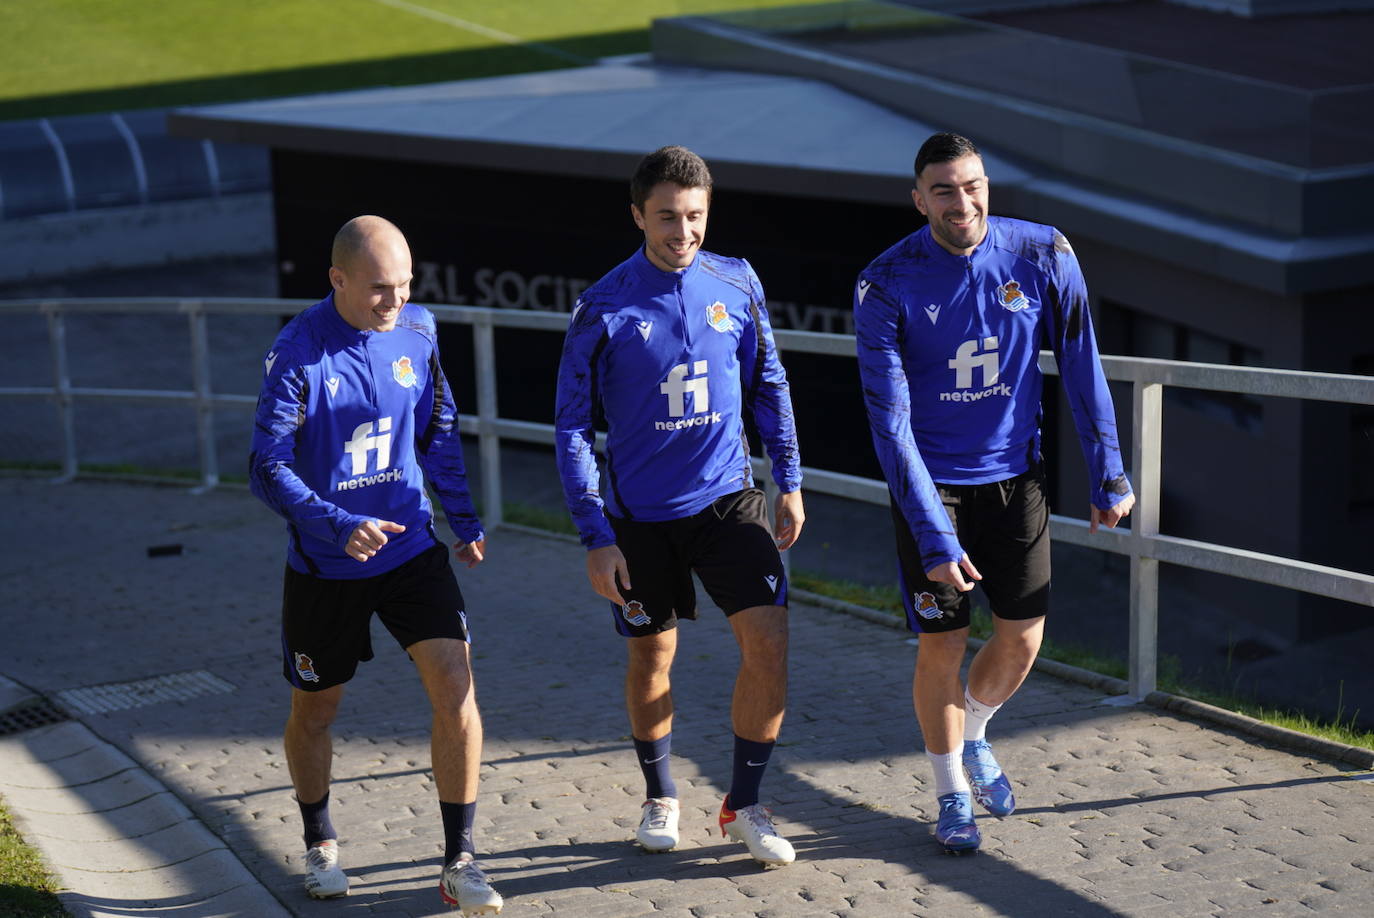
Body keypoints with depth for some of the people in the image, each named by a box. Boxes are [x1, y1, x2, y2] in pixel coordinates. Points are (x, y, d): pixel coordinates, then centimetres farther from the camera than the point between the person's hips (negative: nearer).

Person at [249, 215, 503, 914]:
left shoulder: (418, 331, -3)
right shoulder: (297, 353, -18)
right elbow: (267, 469, -18)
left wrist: (466, 522, 17)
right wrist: (341, 526, -31)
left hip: (411, 548, 3)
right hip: (324, 566, -2)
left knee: (455, 685, -12)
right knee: (315, 710, 14)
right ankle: (319, 843, 40)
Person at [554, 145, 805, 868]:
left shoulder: (736, 283, -2)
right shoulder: (603, 308, -11)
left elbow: (769, 385, 11)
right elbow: (573, 428, -7)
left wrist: (789, 481, 9)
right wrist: (595, 536, -11)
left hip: (728, 500, 2)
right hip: (641, 515, -2)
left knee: (768, 640, -11)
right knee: (651, 657, 11)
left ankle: (743, 806, 6)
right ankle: (659, 798, 35)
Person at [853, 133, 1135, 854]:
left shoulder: (1044, 256, -10)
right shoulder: (886, 285, -17)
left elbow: (1081, 367, 2)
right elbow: (889, 421, -19)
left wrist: (1108, 473, 2)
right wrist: (933, 537, -24)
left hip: (1014, 477, 3)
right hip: (931, 485, -2)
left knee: (1021, 640, 4)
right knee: (941, 645, 0)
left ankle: (972, 735, 36)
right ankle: (952, 795, 21)